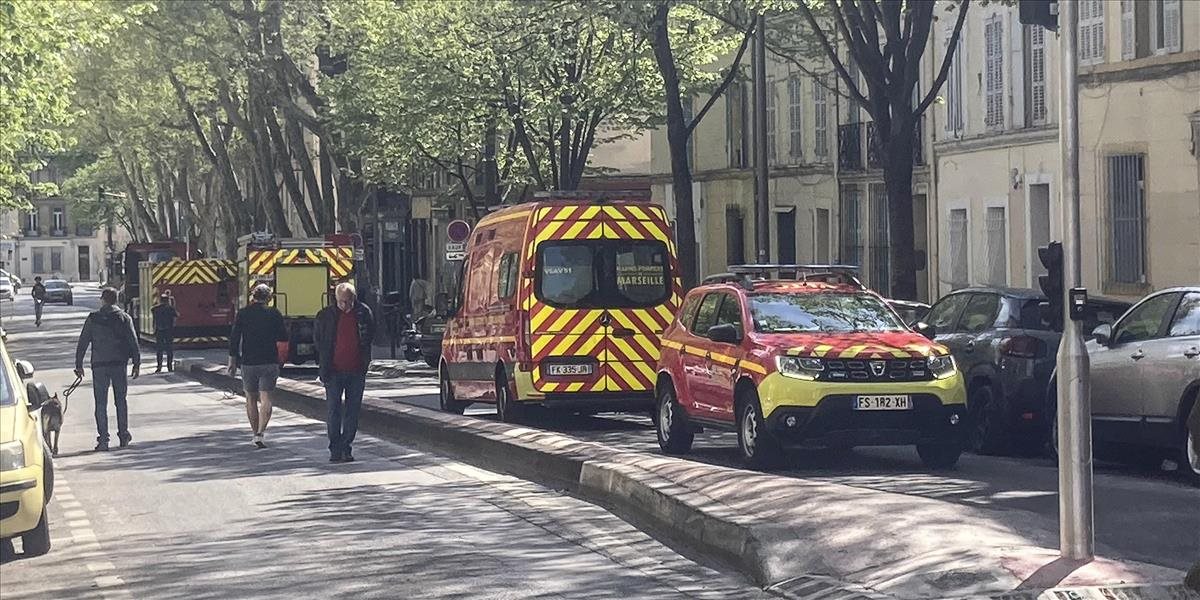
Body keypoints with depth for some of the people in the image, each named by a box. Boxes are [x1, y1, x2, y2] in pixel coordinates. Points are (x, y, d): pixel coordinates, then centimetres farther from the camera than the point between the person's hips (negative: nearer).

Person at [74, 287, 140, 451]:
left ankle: (103, 439, -5)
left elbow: (82, 343, 1)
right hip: (119, 364, 1)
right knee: (121, 400, 14)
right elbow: (133, 342, 0)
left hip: (99, 365, -1)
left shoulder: (93, 318, 1)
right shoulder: (124, 318, 2)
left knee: (101, 403, 1)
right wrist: (136, 363, 5)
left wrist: (79, 365, 6)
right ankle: (123, 435, 16)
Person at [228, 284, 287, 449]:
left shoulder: (243, 314, -1)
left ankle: (255, 433, 21)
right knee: (265, 398, -3)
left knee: (251, 398, 15)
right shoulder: (274, 314, -2)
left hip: (248, 362, 1)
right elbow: (284, 337, 3)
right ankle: (261, 433, -20)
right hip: (270, 362, -1)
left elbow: (234, 339, -1)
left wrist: (232, 361, 5)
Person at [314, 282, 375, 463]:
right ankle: (335, 449, 1)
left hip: (356, 371, 2)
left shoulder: (364, 313, 1)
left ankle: (346, 448, 12)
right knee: (334, 410, -3)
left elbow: (370, 336, 14)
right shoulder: (326, 315, -2)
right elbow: (317, 338, 10)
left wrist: (364, 359, 8)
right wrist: (325, 362, 5)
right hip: (334, 371, -1)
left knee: (353, 411, 5)